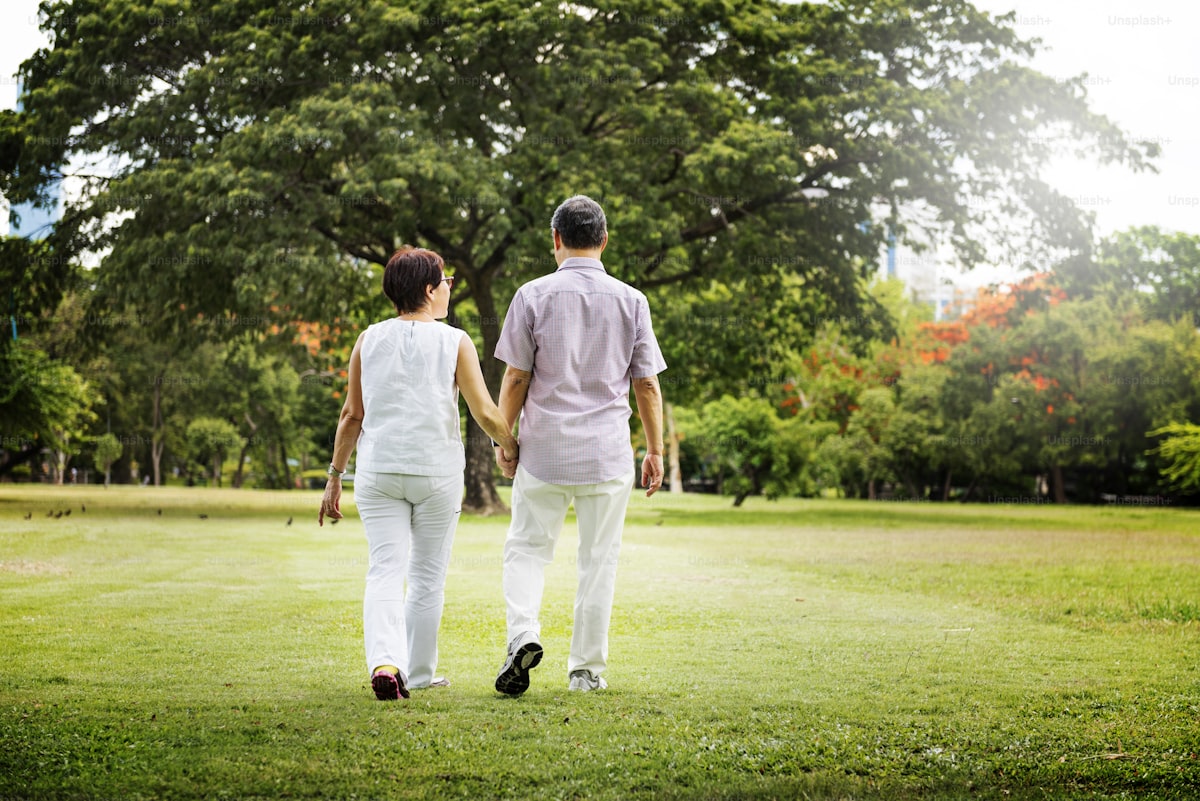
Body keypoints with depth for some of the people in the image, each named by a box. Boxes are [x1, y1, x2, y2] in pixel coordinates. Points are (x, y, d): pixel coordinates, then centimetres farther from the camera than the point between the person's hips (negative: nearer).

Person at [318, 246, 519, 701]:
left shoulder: (369, 340, 4)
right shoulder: (454, 342, -4)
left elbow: (352, 416, 5)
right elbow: (485, 413, -6)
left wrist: (335, 477, 12)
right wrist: (508, 445, 14)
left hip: (378, 471, 2)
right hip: (437, 471, -2)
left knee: (384, 571, 0)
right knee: (428, 576, 11)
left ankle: (384, 662, -22)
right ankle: (418, 673, 19)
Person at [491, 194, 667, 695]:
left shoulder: (534, 296, -3)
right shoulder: (631, 300, 2)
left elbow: (516, 377, -3)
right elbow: (647, 385, 2)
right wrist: (655, 451, 9)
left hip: (544, 448, -1)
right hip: (607, 451, 1)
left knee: (527, 548, 10)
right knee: (598, 559, 8)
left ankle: (523, 632, -13)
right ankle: (587, 668, 11)